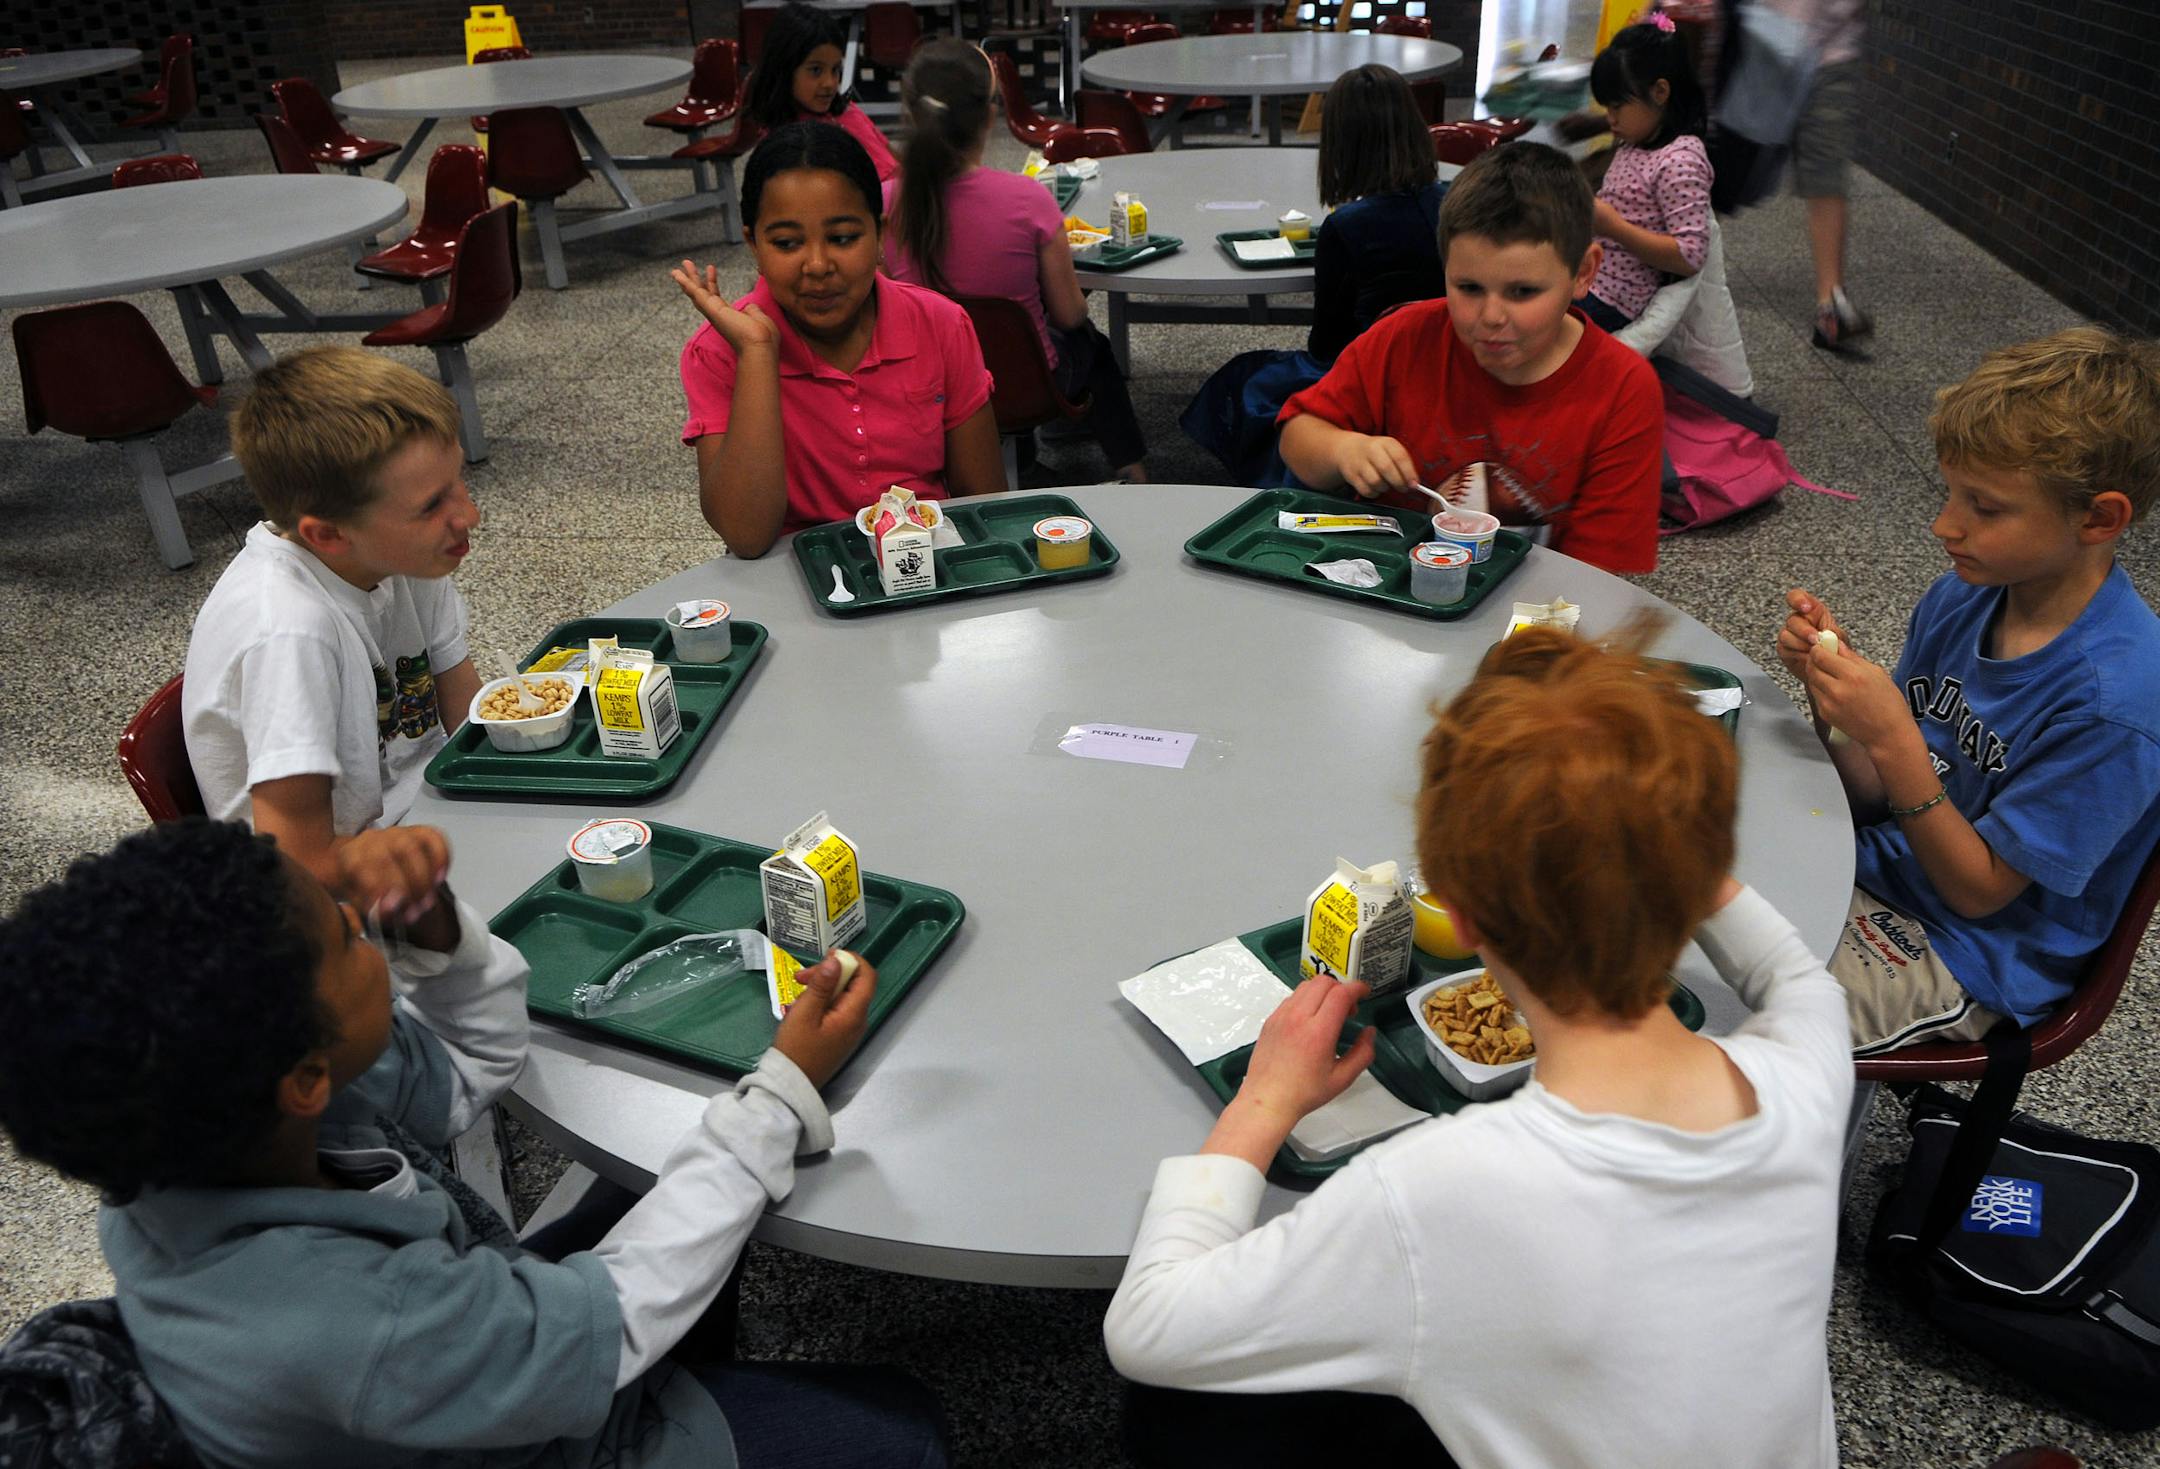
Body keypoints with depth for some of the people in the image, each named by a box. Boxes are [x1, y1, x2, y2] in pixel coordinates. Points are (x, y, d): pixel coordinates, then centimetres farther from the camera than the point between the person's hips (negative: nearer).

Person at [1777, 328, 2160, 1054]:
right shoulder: (1961, 598, -4)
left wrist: (1893, 740, -29)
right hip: (1874, 865, 7)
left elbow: (1980, 890, -18)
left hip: (1963, 959, -6)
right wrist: (1829, 690, -17)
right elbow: (1874, 800, 2)